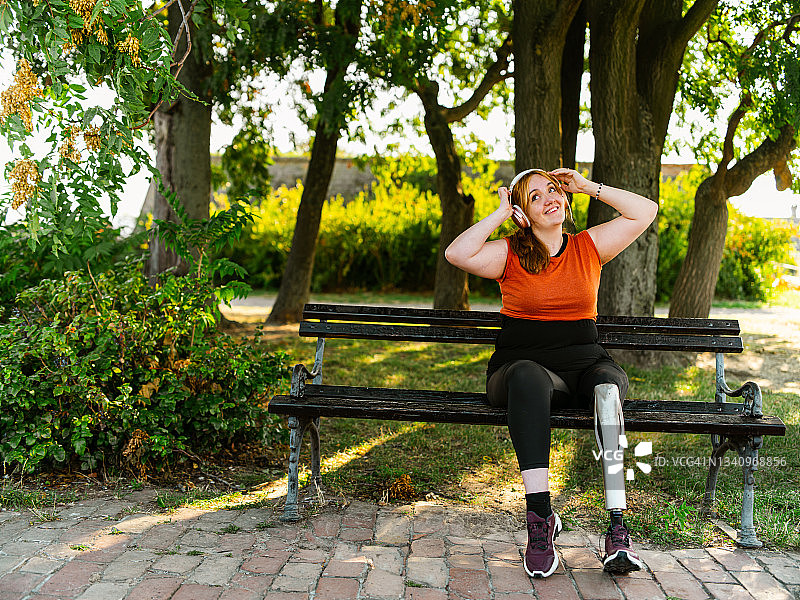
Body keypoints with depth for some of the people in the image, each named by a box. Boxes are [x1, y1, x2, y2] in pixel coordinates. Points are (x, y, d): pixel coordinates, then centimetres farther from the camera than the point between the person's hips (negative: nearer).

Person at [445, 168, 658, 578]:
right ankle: (540, 515, -41)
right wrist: (501, 213, -2)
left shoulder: (589, 247, 15)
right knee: (527, 376, -40)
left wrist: (588, 187, 11)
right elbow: (457, 254, -13)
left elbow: (646, 211, 14)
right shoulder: (509, 254, 6)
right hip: (521, 367, -2)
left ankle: (618, 527, -39)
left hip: (583, 365, 2)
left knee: (608, 381, -35)